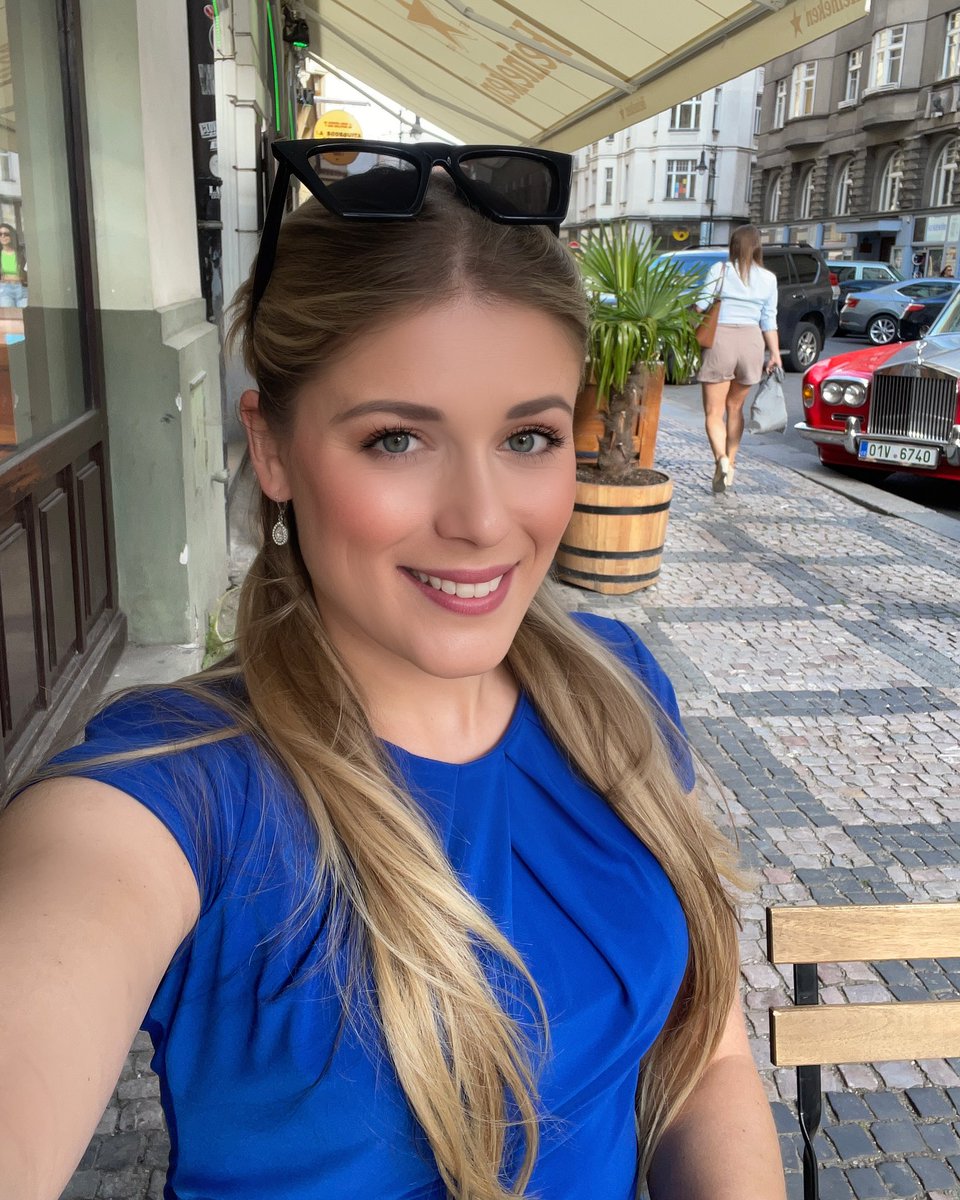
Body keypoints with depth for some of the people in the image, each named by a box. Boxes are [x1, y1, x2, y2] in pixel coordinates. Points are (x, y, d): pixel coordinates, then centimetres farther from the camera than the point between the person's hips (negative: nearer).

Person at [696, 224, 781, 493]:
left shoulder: (718, 270, -1)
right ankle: (730, 462, 20)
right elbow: (768, 321, 5)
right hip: (752, 341, 3)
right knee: (735, 408, 19)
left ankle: (721, 459, -21)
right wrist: (775, 354, 9)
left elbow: (700, 307, -4)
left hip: (720, 340, -3)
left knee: (714, 412, 1)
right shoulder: (768, 279, 7)